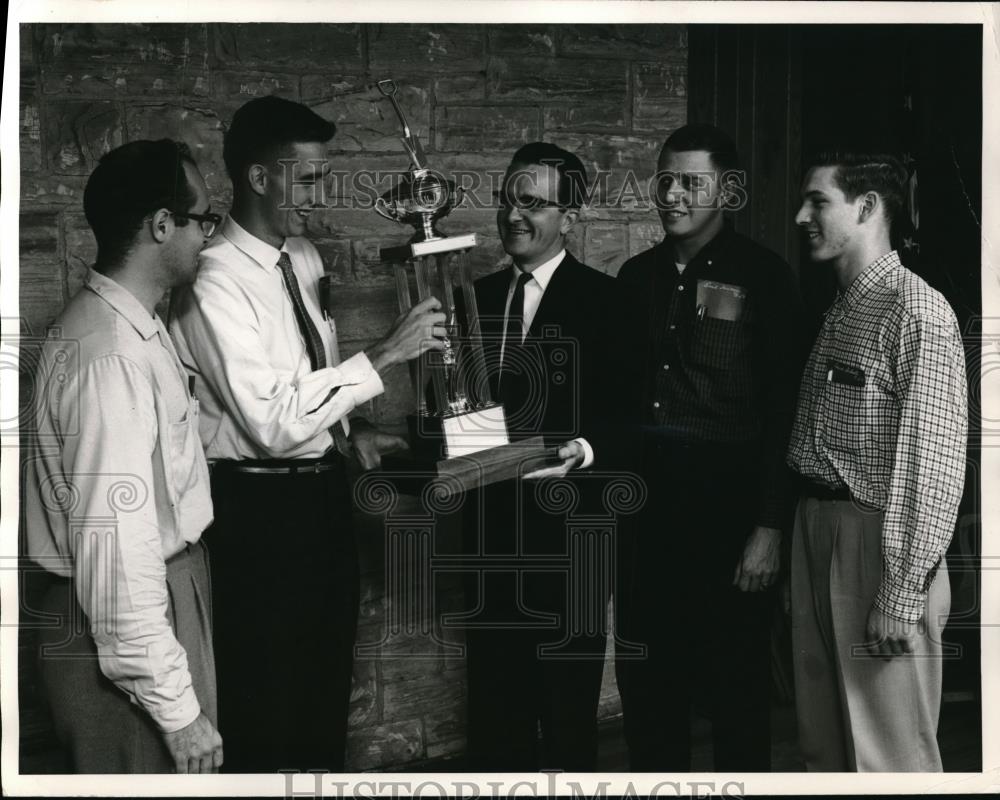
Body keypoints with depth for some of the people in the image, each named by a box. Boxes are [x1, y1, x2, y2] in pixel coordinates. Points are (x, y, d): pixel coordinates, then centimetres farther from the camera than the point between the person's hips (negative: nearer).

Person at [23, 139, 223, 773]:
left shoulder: (133, 325, 7)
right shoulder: (112, 356, -24)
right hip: (123, 626, -10)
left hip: (161, 593, 10)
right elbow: (116, 547, -27)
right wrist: (176, 707, -24)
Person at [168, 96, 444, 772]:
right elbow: (272, 422, -28)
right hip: (259, 506, -8)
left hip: (324, 489, 8)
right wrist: (384, 355, -27)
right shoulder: (215, 284, -20)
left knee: (328, 690, 21)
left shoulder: (304, 258, 7)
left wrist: (351, 429, 2)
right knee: (265, 706, 4)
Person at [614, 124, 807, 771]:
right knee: (646, 675, 11)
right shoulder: (638, 275, 10)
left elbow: (785, 408, -9)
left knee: (735, 682, 4)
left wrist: (771, 526, -13)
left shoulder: (762, 276, -5)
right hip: (643, 502, 5)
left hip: (726, 503, -5)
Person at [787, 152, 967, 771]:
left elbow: (935, 463, -18)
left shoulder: (918, 313, -13)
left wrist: (901, 596, -19)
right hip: (817, 530, 8)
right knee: (824, 741, 15)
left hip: (880, 543, -8)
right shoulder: (840, 312, 15)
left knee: (889, 756, 0)